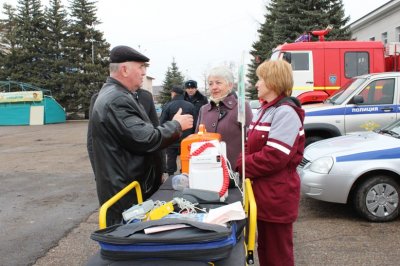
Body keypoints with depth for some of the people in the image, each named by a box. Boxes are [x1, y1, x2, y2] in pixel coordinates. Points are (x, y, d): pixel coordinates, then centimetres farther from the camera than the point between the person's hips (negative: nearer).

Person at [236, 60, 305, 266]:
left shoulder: (285, 112, -18)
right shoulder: (265, 110, 14)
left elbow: (274, 156, -25)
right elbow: (250, 145, 14)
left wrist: (241, 166, -15)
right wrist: (241, 164, -5)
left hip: (277, 196, -9)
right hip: (263, 192, 9)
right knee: (265, 249, 21)